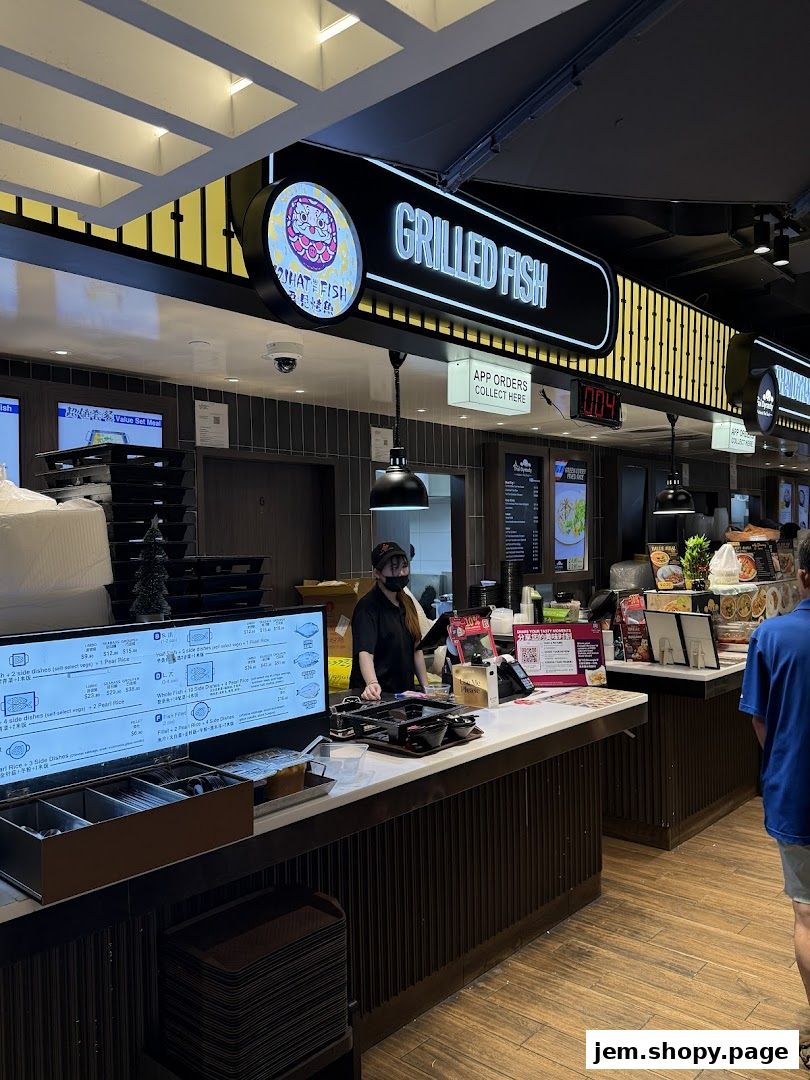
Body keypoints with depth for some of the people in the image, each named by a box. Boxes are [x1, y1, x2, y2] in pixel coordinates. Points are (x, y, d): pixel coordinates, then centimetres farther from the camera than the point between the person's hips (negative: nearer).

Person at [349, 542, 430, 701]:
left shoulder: (407, 603, 9)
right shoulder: (367, 607, -15)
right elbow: (365, 652, -27)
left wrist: (426, 688, 10)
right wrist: (372, 684, -43)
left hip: (405, 692, 7)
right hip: (377, 695, -7)